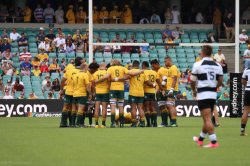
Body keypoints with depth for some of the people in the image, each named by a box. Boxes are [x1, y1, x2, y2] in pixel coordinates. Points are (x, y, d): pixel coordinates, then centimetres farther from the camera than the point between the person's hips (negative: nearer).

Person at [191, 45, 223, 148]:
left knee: (207, 119, -8)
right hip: (213, 94, 6)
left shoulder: (198, 65, -8)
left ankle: (214, 142, -15)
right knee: (207, 119, 17)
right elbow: (220, 81, 4)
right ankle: (200, 139, 34)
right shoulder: (217, 66, 5)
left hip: (203, 94, -6)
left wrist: (194, 91, 14)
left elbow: (192, 81, -3)